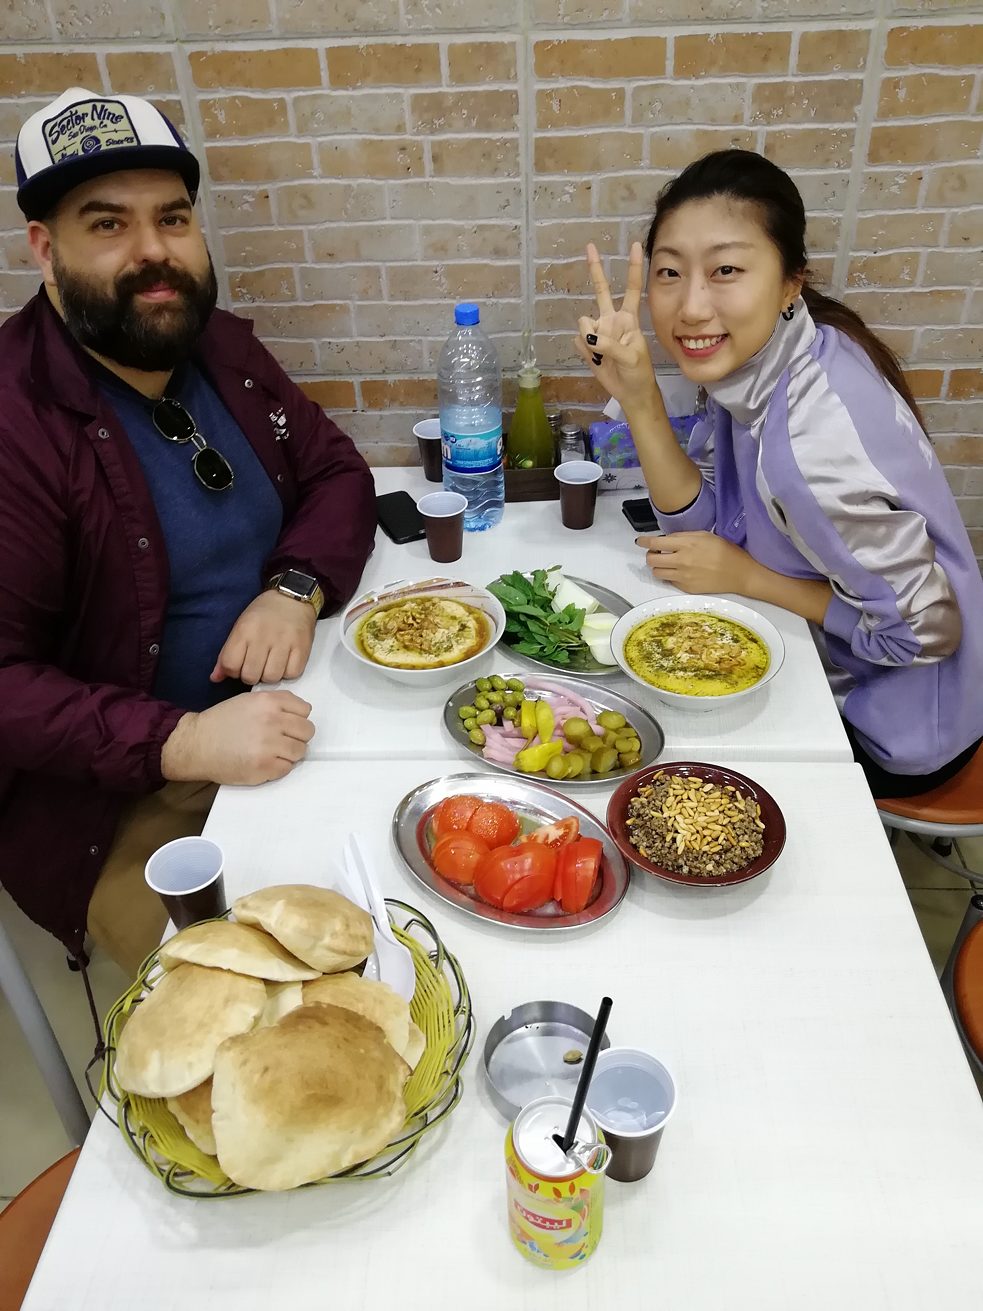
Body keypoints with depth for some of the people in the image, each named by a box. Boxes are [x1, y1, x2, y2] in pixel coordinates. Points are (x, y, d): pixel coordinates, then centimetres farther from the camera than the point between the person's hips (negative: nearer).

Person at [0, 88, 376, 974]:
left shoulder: (225, 351, 3)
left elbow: (337, 471, 7)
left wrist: (297, 590, -13)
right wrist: (182, 742, -31)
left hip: (289, 718, 6)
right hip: (117, 803, -6)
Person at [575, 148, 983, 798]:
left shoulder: (816, 440, -36)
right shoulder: (753, 353, -12)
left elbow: (926, 629, -26)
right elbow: (703, 522, -8)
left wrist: (746, 577, -20)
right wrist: (638, 397, -21)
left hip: (896, 721, -6)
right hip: (832, 666, 7)